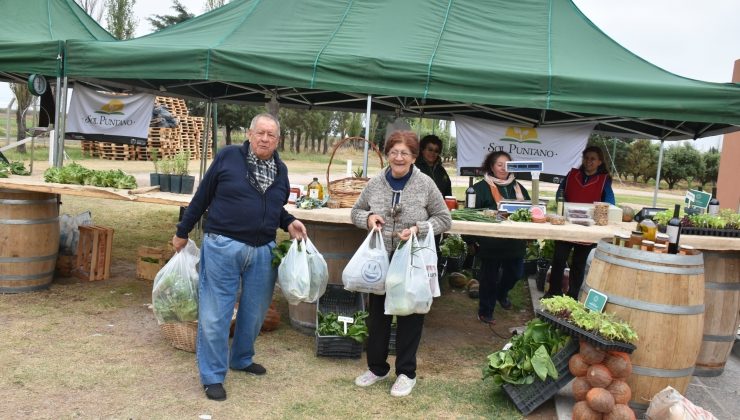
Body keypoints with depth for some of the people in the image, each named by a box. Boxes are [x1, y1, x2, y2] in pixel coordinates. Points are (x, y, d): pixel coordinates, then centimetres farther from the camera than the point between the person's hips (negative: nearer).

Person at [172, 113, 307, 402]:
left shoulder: (281, 170, 8)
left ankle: (242, 359, 38)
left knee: (255, 311, 15)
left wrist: (289, 223, 1)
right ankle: (212, 375, 16)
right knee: (214, 313, 2)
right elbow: (202, 197, 1)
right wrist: (182, 232, 6)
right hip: (222, 246, -4)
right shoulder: (228, 156, -5)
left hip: (263, 251, 5)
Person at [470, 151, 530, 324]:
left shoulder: (517, 187, 13)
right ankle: (485, 312, 19)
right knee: (490, 276, 3)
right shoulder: (481, 187, -5)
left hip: (515, 240, 5)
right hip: (491, 241, -5)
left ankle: (502, 294, 45)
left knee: (515, 272, 13)